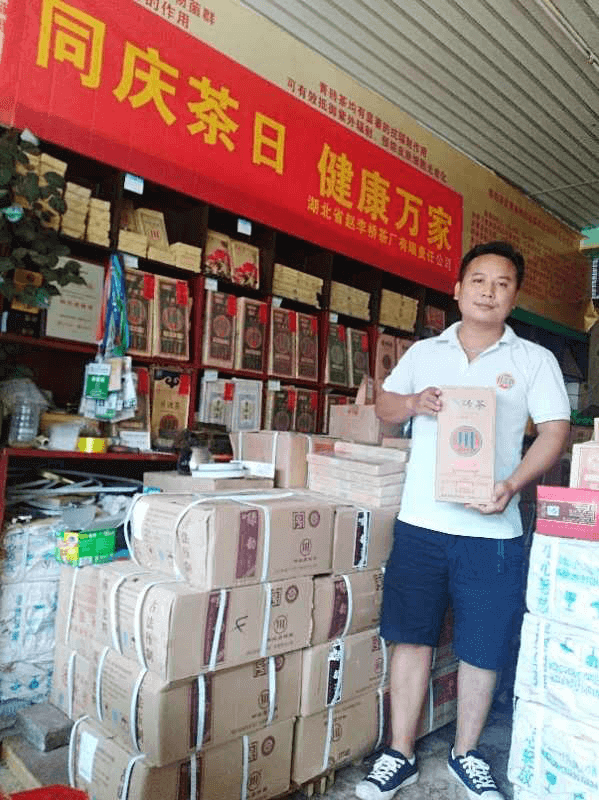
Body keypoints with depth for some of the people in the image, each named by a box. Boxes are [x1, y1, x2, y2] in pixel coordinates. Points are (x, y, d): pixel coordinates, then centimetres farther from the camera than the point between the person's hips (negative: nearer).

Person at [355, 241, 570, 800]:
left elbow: (554, 430, -2)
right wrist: (412, 402, -9)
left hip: (492, 530, -1)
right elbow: (383, 406, 15)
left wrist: (512, 485, -19)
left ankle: (465, 754, 33)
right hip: (420, 523, 1)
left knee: (482, 648, 10)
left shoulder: (535, 360, 5)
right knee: (411, 638, 8)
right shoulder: (424, 352, 10)